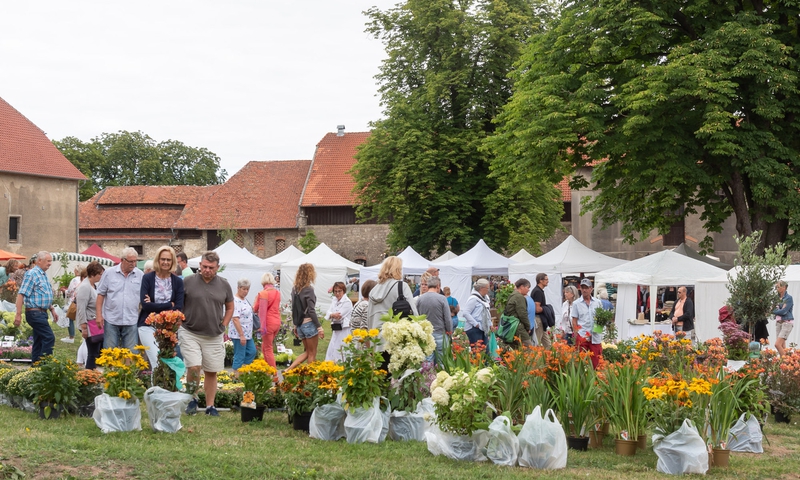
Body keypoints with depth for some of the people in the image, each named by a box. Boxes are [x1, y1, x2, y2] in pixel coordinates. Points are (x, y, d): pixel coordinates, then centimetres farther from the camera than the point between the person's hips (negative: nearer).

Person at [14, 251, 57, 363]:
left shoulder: (43, 275, 16)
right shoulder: (32, 274, -13)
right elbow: (21, 294, -18)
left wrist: (52, 309, 19)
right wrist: (18, 314, -22)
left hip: (41, 313, 9)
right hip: (35, 313, -9)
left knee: (39, 341, 10)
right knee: (49, 338, -13)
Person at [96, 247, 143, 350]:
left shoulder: (140, 275, 4)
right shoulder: (109, 273, 1)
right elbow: (101, 294, 3)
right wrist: (99, 315, -3)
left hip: (131, 321, 1)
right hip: (111, 319, -1)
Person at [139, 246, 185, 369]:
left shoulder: (178, 281, 5)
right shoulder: (147, 278, 0)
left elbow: (179, 308, -4)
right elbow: (145, 304, -11)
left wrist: (155, 306, -12)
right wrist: (169, 305, -9)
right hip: (148, 326, -2)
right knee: (157, 361, -15)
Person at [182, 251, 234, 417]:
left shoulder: (224, 285, 5)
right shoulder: (188, 282, -4)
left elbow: (230, 307, 17)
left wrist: (223, 326, 8)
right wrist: (179, 323, -2)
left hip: (214, 336, 3)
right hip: (190, 333, -3)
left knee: (212, 371, 7)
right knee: (194, 367, -14)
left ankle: (210, 406, 18)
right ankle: (192, 400, 9)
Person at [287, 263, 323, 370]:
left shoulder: (295, 289, 8)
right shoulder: (308, 289, -13)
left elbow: (294, 309, 13)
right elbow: (311, 311, -17)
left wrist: (295, 325, 19)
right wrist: (319, 327, -16)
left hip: (300, 324, 7)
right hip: (309, 324, -7)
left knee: (307, 352, 19)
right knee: (312, 354, 3)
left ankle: (288, 369, 7)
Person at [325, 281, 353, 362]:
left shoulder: (347, 302, -11)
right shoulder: (334, 301, 13)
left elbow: (339, 316, -17)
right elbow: (328, 314, 2)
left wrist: (331, 315, -3)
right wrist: (333, 315, -18)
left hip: (344, 330, -8)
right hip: (336, 331, 8)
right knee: (331, 352, 11)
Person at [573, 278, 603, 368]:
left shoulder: (597, 302, 10)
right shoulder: (576, 303, 5)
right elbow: (574, 321, 5)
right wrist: (575, 336, -4)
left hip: (595, 336, 2)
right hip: (582, 336, -1)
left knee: (596, 361, 0)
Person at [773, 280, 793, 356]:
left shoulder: (788, 298, -9)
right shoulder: (778, 298, 13)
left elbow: (783, 311, -17)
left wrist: (772, 311, -9)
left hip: (787, 323, -8)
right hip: (778, 323, 8)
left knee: (777, 344, -17)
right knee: (782, 346, 7)